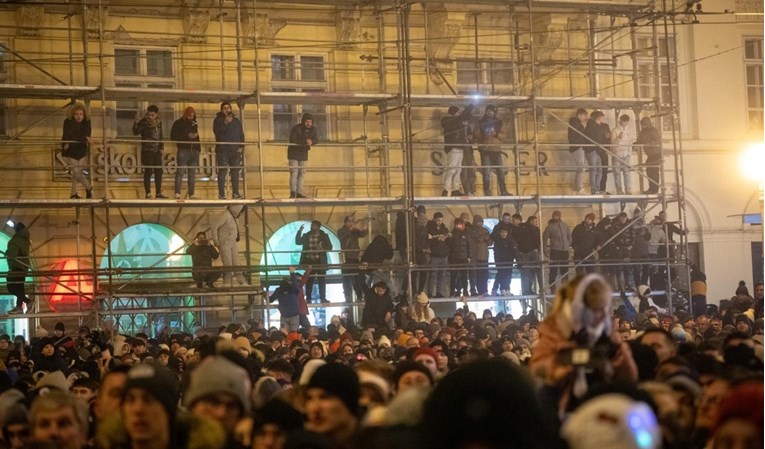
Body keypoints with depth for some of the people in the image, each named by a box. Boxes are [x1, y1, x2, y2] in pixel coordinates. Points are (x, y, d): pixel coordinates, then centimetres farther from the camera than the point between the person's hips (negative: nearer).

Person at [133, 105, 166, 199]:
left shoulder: (159, 122, 10)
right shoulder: (144, 122, -8)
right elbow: (136, 132, -19)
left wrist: (162, 147, 9)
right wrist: (136, 122, -35)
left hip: (157, 151, 6)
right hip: (147, 150, -6)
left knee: (159, 171, 8)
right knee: (148, 171, -6)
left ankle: (158, 193, 15)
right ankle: (148, 193, -2)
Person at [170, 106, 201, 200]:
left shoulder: (194, 124, 18)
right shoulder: (178, 123, 1)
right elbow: (173, 136, -7)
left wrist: (199, 148, 13)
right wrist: (187, 136, -13)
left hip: (194, 151, 6)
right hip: (183, 150, -6)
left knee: (192, 173, 4)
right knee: (180, 171, -11)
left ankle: (191, 194, 6)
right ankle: (177, 193, -15)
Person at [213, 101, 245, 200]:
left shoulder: (236, 121, 16)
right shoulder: (218, 120, 4)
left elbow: (241, 135, 16)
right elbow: (217, 132, -12)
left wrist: (241, 147, 4)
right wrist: (225, 123, -20)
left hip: (235, 151, 4)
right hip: (222, 150, -4)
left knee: (235, 172, 2)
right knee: (222, 171, -7)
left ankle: (235, 193, 8)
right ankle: (221, 194, -7)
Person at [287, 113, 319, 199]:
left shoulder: (313, 129, -3)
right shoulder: (296, 128, -21)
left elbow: (316, 139, -6)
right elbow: (293, 141, -29)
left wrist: (311, 141, -30)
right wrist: (305, 142, -38)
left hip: (303, 154, 6)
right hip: (294, 153, -6)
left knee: (301, 173, 7)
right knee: (294, 172, -14)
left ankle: (299, 193, 11)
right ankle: (293, 193, -19)